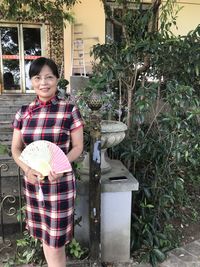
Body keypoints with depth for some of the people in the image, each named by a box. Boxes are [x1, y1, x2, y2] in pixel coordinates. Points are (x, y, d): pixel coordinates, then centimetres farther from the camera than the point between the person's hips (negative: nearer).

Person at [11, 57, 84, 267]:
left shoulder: (70, 110, -7)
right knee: (44, 236, 20)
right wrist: (26, 169, -13)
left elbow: (78, 147, -5)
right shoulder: (23, 112, 2)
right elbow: (15, 148, 6)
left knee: (55, 242, 6)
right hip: (32, 182, 4)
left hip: (60, 183, -3)